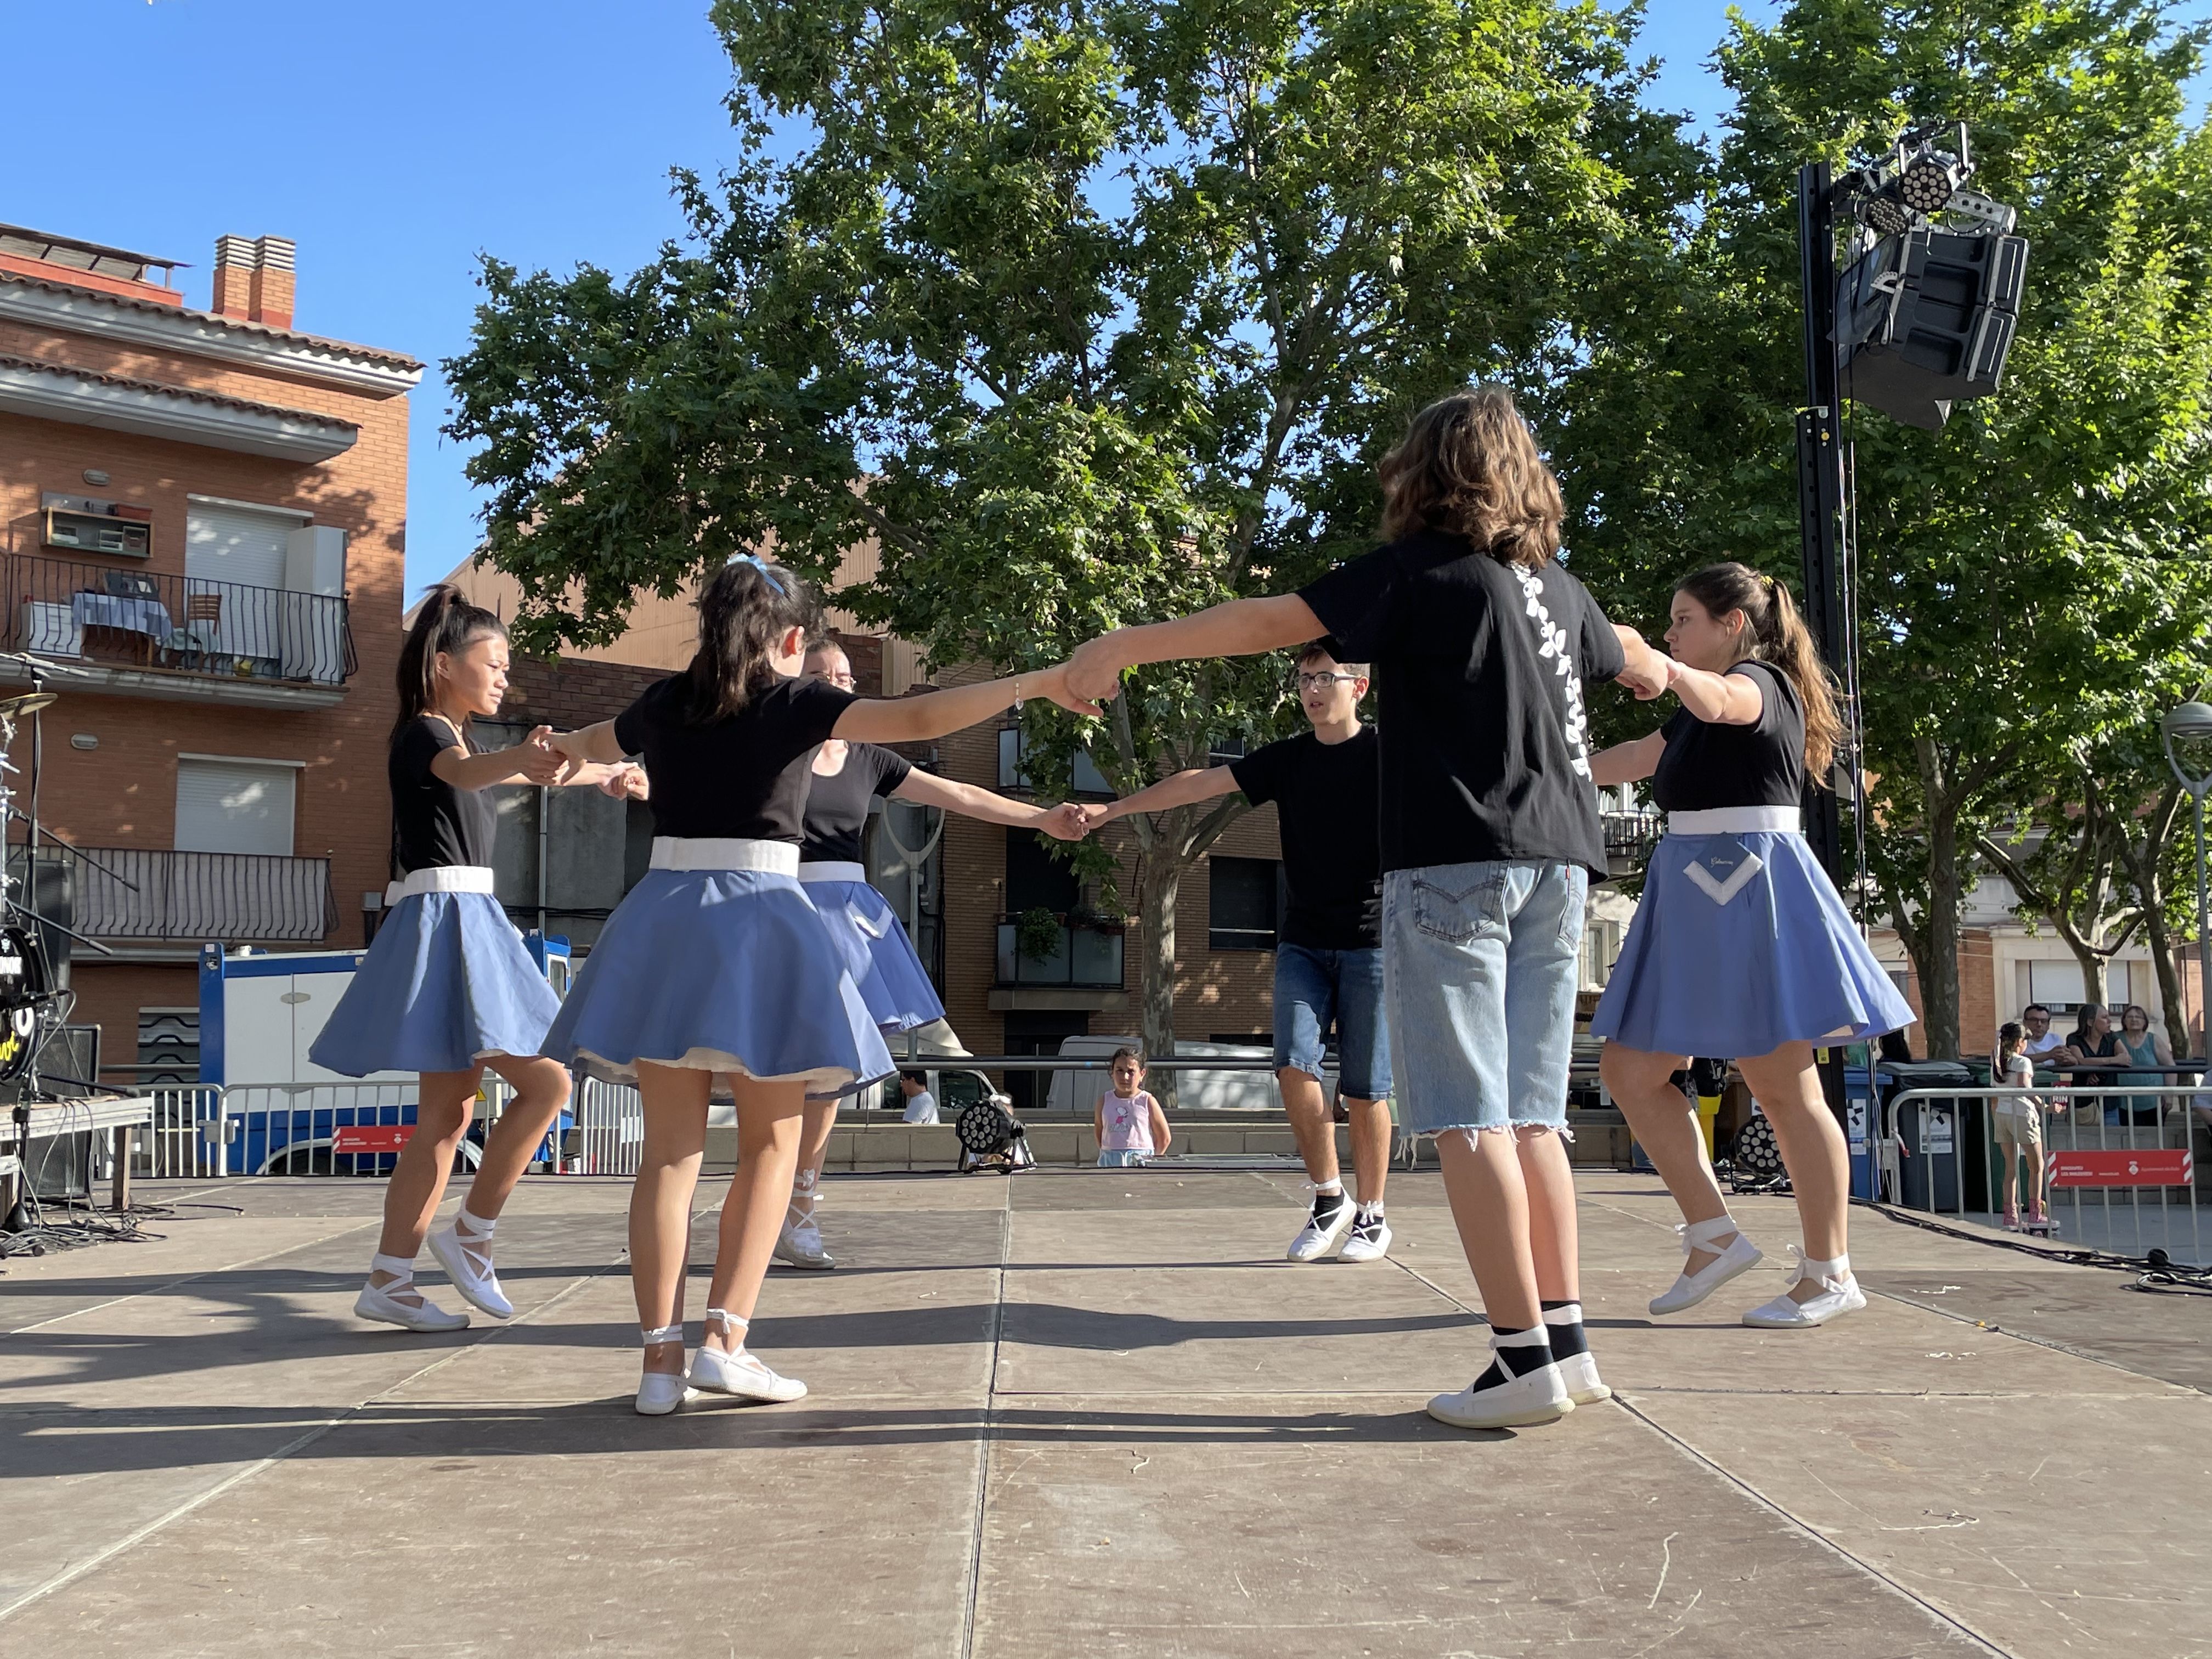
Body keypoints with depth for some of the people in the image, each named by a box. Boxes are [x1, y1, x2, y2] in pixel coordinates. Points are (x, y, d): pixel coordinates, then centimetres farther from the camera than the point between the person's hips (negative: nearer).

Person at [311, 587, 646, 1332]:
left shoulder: (446, 738, 20)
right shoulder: (424, 734, -9)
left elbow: (537, 771, 38)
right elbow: (463, 770, -34)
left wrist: (606, 775, 51)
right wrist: (521, 760, -56)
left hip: (462, 927, 10)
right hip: (448, 921, -10)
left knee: (448, 1113, 8)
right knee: (545, 1079, -11)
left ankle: (388, 1279, 10)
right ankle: (471, 1233, 1)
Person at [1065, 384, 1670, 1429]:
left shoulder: (1419, 571, -4)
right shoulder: (1556, 585, 16)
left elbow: (1268, 622, -10)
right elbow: (1632, 659, 35)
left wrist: (1124, 647, -4)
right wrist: (1663, 671, 59)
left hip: (1456, 860, -7)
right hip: (1555, 863, 7)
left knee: (1466, 1116, -4)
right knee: (1529, 1115, 11)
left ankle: (1526, 1356, -6)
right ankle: (1566, 1340, 11)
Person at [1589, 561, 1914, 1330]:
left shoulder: (1759, 682, -7)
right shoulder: (1695, 714, 21)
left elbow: (1717, 702, -32)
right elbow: (1621, 764, 31)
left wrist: (1656, 665, -49)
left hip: (1751, 889, -9)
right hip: (1692, 899, 9)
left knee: (1782, 1085, -5)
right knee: (1629, 1069, 4)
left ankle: (1829, 1272, 5)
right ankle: (1714, 1236, 11)